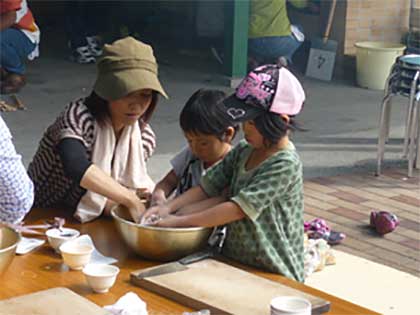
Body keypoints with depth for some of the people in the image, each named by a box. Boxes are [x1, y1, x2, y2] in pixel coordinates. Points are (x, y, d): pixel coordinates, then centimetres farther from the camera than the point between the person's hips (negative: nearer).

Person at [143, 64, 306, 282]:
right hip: (234, 262, 6)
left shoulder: (285, 164, -16)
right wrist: (168, 207, -8)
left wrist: (179, 221, -19)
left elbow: (238, 208, -21)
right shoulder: (242, 152, 8)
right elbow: (207, 187, 9)